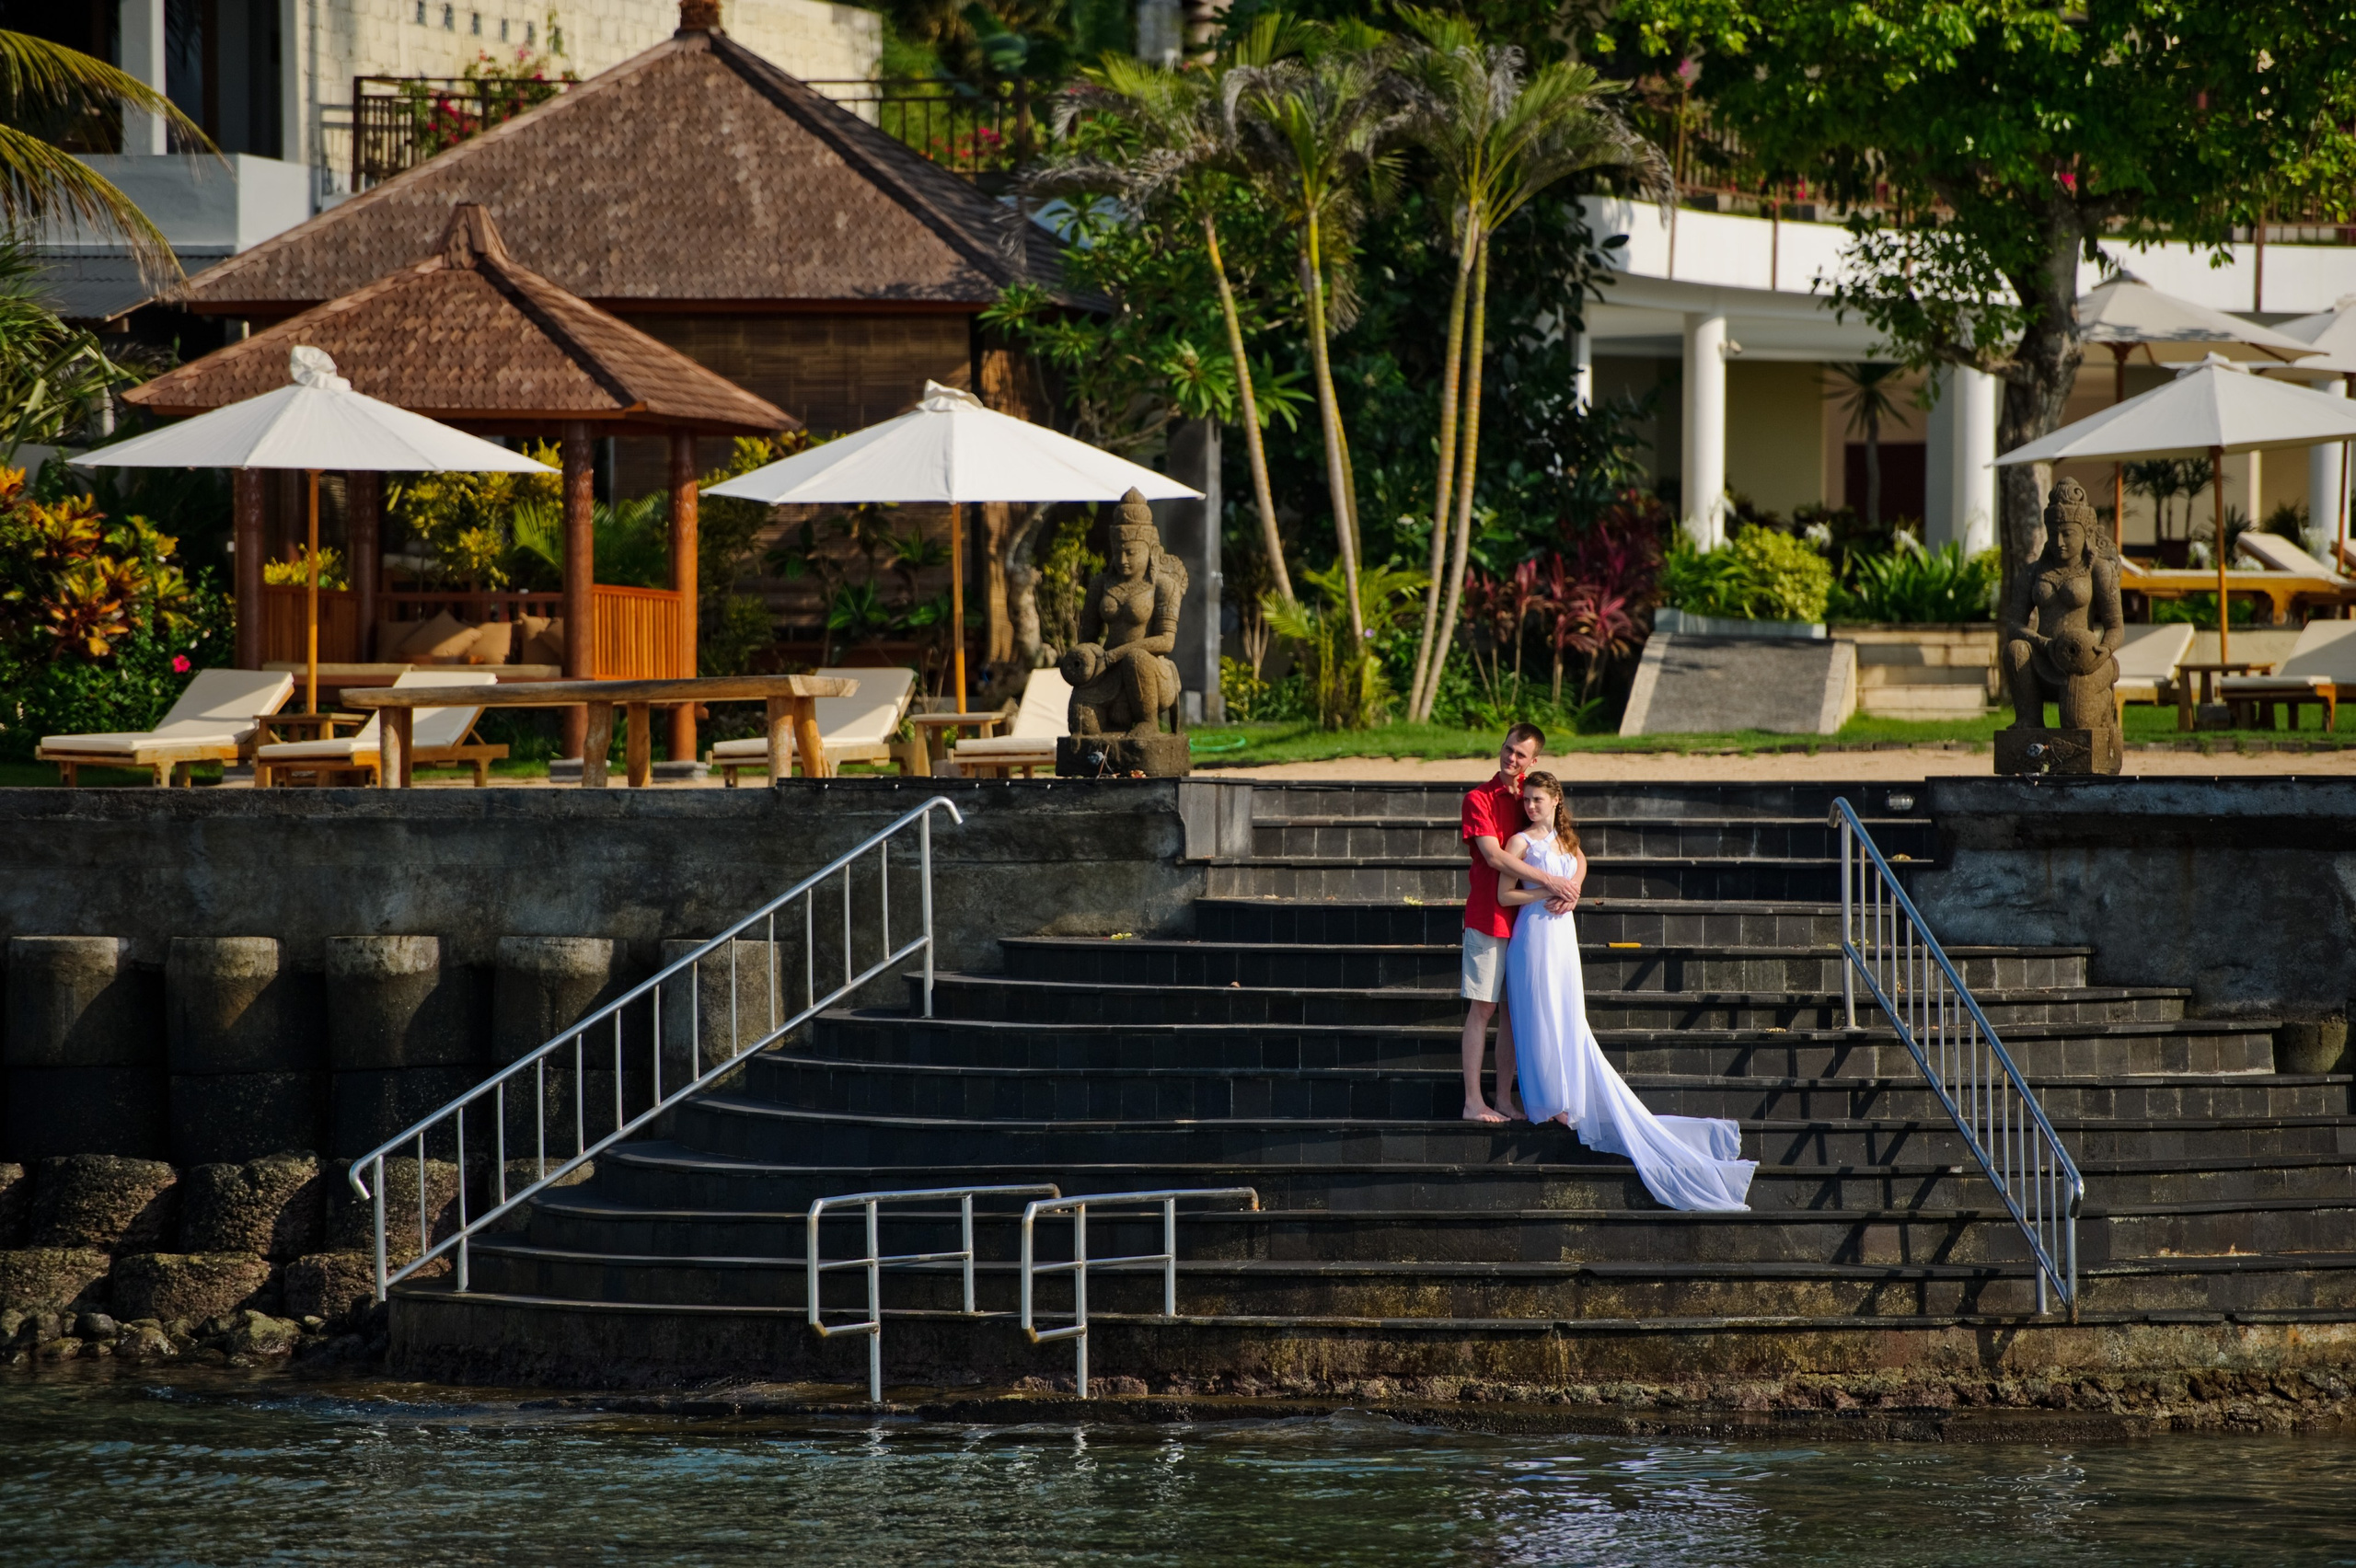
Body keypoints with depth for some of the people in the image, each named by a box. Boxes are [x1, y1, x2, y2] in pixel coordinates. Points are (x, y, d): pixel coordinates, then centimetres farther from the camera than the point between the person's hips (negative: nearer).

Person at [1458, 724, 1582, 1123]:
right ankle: (1473, 1101, -4)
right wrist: (1549, 881, -21)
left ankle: (1504, 1100, 11)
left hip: (1524, 920, 5)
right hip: (1488, 918, -5)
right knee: (1482, 1008, -5)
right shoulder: (1479, 799, -3)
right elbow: (1494, 856, -15)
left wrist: (1575, 884, -11)